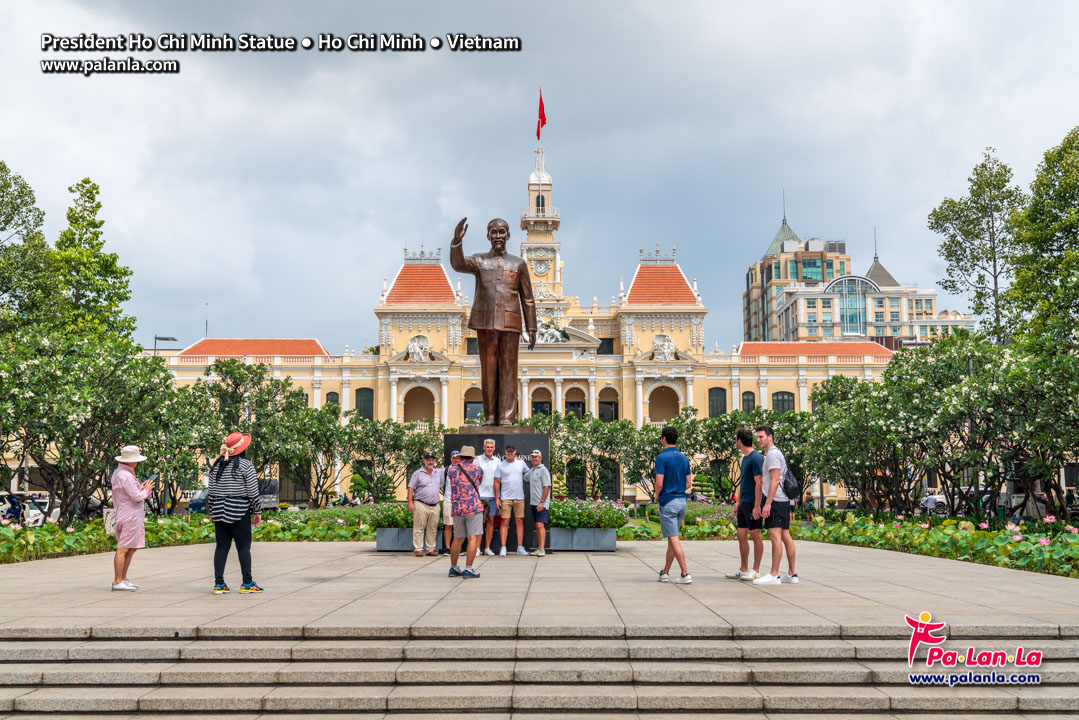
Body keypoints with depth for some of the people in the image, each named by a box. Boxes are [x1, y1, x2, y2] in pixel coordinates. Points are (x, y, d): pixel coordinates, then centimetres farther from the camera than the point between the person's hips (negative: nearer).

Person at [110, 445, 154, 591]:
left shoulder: (118, 473, 15)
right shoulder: (126, 476, -18)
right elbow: (137, 497, -19)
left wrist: (140, 487, 14)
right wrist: (146, 490, -1)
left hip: (130, 516, 11)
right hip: (130, 515, -11)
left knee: (131, 548, 15)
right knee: (123, 549, -8)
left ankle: (123, 579, 19)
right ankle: (117, 581, -6)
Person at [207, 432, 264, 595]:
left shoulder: (217, 465, 8)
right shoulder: (245, 465, -7)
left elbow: (211, 490, 10)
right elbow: (253, 490, -7)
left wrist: (211, 511, 19)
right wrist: (258, 511, 2)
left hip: (219, 510, 5)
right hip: (240, 511, -5)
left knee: (222, 546, 7)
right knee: (243, 547, 1)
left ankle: (219, 584, 8)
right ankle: (247, 583, 5)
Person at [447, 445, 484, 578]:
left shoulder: (452, 470, 8)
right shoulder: (477, 470, 2)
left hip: (457, 509, 4)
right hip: (474, 507, -4)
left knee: (458, 539, 15)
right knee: (473, 538, -4)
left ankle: (453, 568, 22)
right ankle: (468, 569, -9)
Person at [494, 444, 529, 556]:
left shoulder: (521, 463, 8)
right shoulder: (500, 465, 2)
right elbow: (497, 482, 2)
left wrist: (523, 479, 7)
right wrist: (496, 498, -3)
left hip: (519, 497, 2)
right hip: (505, 498, -2)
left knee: (519, 521, 3)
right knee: (505, 522, -4)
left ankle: (520, 547, 7)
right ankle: (503, 548, -2)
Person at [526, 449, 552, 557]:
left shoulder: (543, 470, -8)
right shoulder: (531, 470, 17)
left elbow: (547, 487, -14)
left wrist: (542, 501, -20)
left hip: (542, 503, -8)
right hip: (533, 503, 8)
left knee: (540, 525, -14)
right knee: (537, 526, 10)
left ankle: (542, 549, -17)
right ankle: (538, 548, 13)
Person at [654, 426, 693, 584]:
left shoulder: (662, 458, -12)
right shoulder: (684, 458, 8)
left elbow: (659, 483, -17)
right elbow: (689, 484, 10)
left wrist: (657, 496, 2)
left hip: (668, 502, -7)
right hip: (682, 501, 7)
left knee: (674, 540, -6)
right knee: (671, 539, 15)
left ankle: (686, 574, -11)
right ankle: (665, 573, 23)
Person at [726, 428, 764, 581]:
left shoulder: (756, 458, -14)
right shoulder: (744, 458, 15)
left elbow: (759, 483, -18)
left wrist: (757, 506, -20)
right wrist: (739, 502, 21)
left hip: (753, 504, -9)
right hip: (744, 504, 9)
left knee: (755, 536, 0)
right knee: (741, 536, 11)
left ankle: (756, 571, 7)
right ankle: (743, 570, 19)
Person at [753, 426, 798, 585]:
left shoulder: (772, 454, -10)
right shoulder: (777, 453, 22)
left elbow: (775, 481, -18)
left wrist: (767, 503, -21)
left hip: (776, 500, -11)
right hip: (783, 500, 11)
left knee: (775, 536, -12)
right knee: (785, 535, 10)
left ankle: (774, 575, -14)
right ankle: (792, 574, 13)